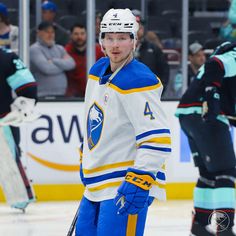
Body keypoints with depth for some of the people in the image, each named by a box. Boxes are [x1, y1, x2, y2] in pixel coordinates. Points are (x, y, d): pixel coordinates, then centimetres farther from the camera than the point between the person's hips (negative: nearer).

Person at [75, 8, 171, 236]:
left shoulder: (138, 82, -19)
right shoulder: (98, 70, 9)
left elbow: (157, 139, -25)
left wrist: (139, 181, -31)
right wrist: (86, 161, 28)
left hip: (125, 186, -9)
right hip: (97, 183, 9)